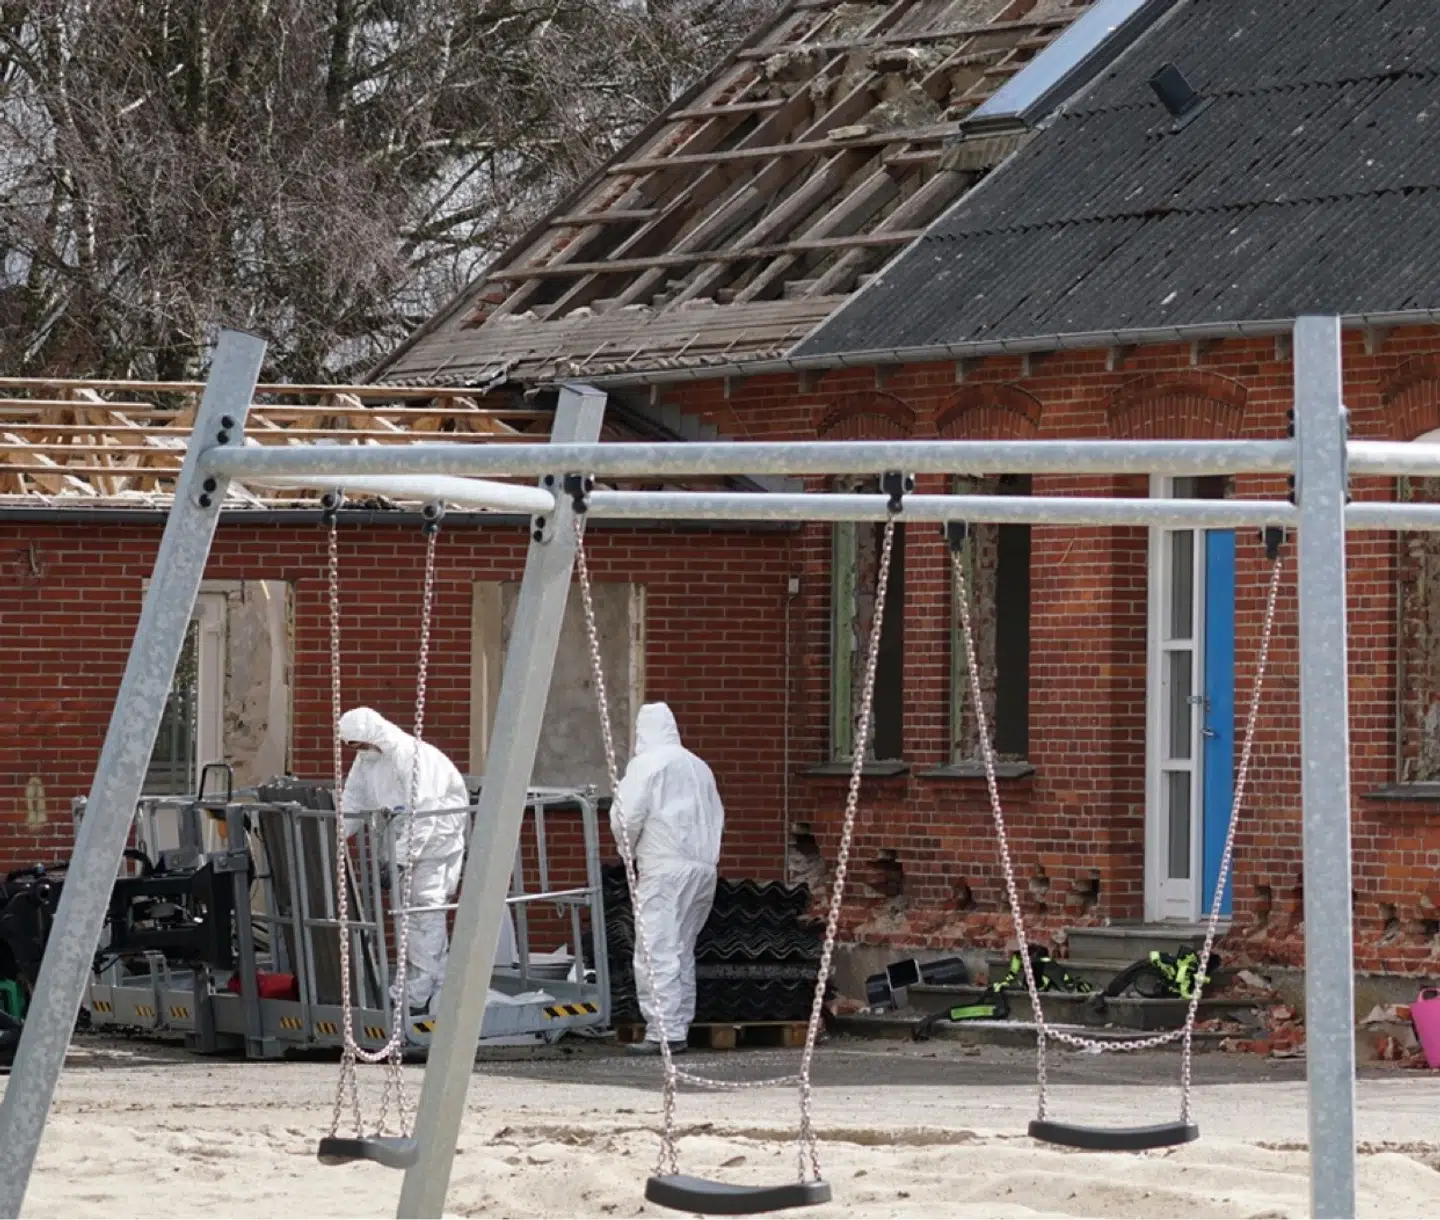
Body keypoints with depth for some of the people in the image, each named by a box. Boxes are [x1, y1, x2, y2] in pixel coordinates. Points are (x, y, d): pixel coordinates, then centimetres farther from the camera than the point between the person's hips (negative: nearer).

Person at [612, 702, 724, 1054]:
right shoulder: (699, 767, 18)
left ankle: (664, 1031, -16)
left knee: (657, 952, -9)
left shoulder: (646, 764, -4)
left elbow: (627, 817, -8)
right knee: (682, 951, 14)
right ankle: (680, 1028, 14)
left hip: (666, 868, -8)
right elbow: (717, 817, 19)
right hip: (705, 867, 8)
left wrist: (630, 851, 9)